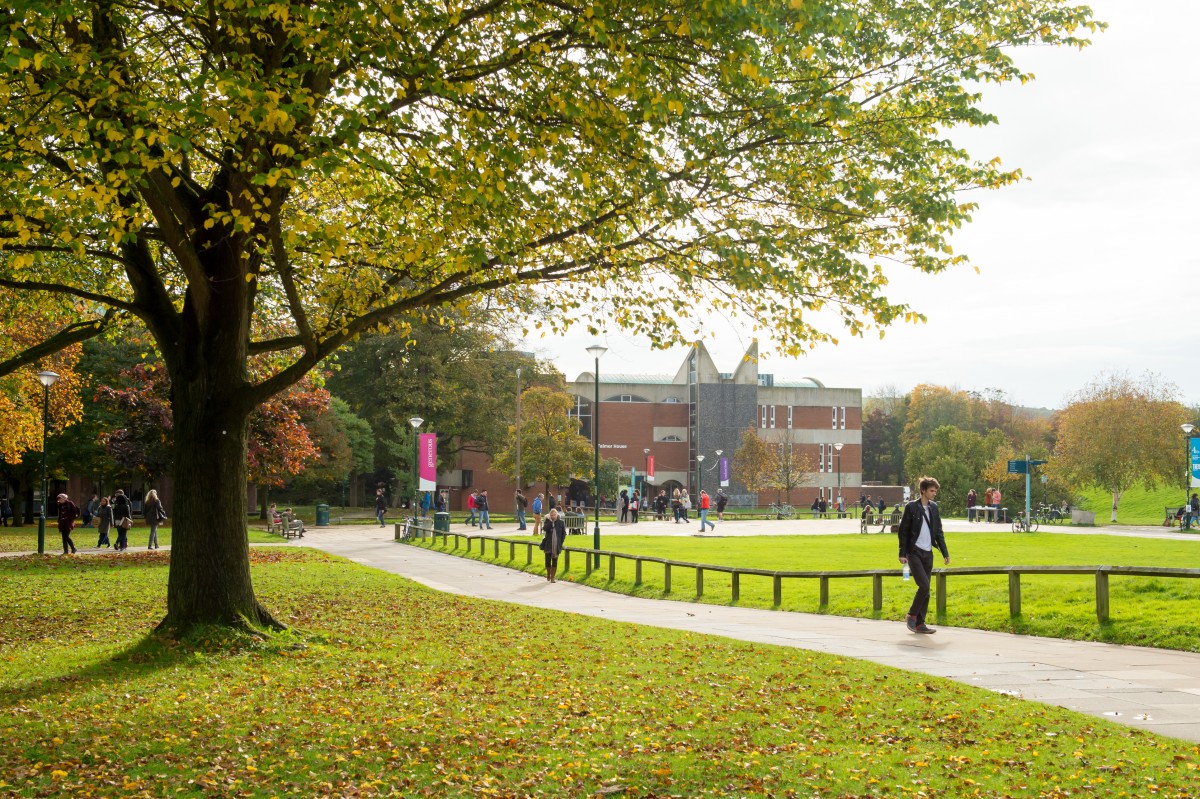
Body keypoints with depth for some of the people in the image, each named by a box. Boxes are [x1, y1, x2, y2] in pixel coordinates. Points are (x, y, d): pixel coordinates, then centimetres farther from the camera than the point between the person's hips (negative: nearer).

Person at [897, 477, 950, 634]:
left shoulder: (933, 507, 10)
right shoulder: (911, 507, -7)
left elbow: (938, 532, 15)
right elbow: (903, 531, -6)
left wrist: (945, 553, 11)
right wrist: (902, 553, -10)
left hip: (928, 553, 6)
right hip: (914, 553, -6)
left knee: (926, 590, 5)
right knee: (924, 586, -16)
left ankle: (919, 624, 11)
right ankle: (911, 615, 2)